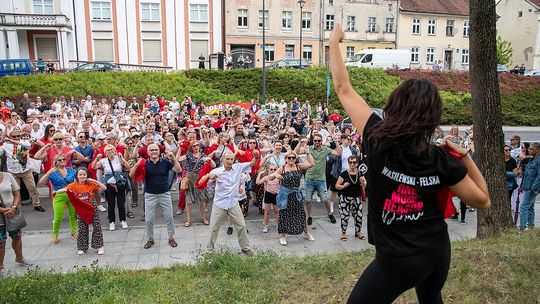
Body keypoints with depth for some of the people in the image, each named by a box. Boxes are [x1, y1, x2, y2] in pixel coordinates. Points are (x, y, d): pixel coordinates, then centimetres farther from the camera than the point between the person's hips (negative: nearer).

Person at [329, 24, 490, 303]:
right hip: (438, 251, 5)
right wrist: (466, 157, 2)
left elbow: (343, 89, -12)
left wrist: (334, 42, -1)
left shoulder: (378, 140, -22)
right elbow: (482, 200, 0)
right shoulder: (443, 160, -13)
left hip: (396, 260, -4)